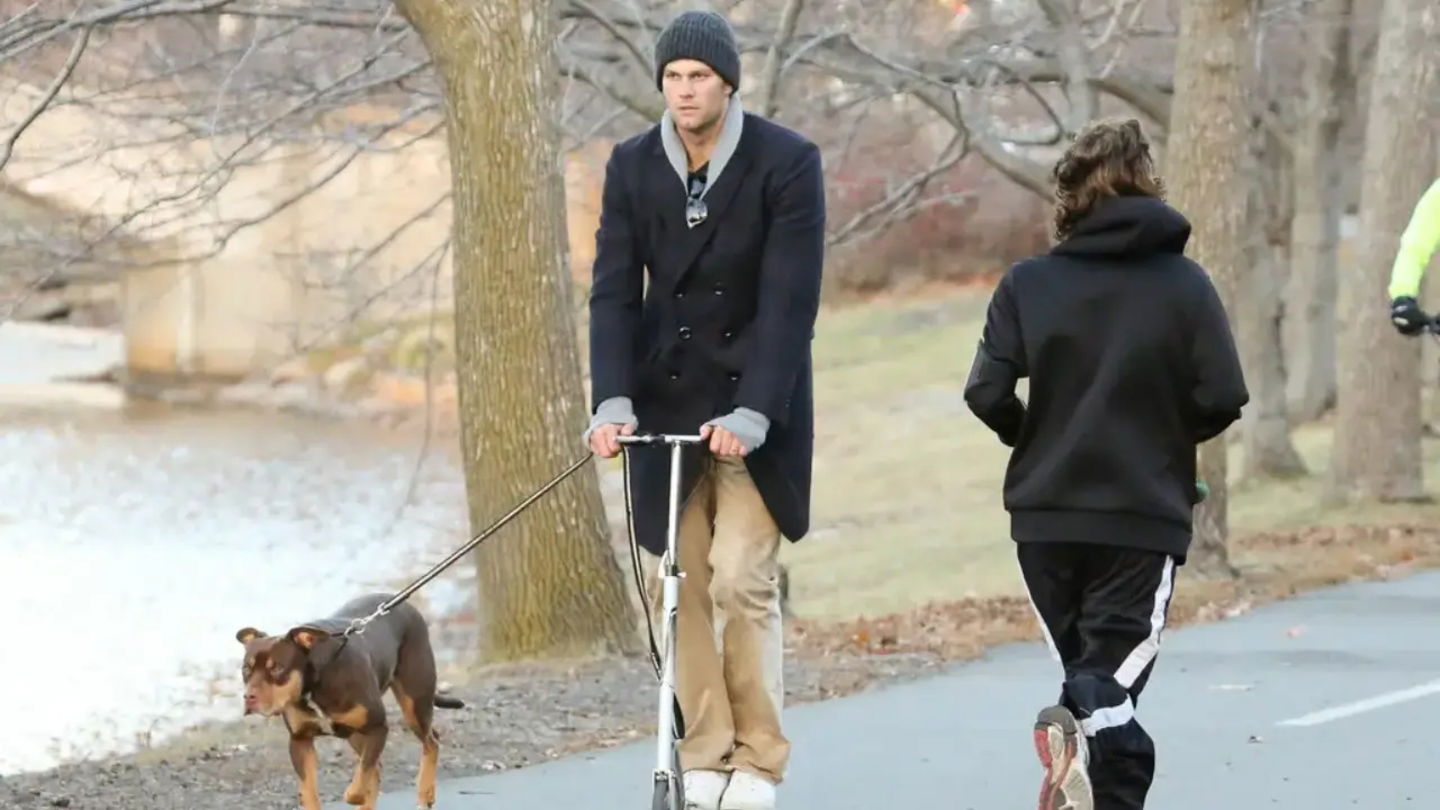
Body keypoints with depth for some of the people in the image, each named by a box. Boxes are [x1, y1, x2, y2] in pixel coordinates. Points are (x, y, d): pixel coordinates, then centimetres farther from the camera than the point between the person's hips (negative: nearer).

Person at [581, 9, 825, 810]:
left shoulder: (788, 163, -12)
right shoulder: (633, 166, -1)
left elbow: (791, 300, -17)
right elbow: (615, 290, -4)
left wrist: (751, 414, -25)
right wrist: (613, 402, -17)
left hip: (754, 407, -4)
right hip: (668, 401, 4)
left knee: (743, 580, -10)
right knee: (685, 585, 3)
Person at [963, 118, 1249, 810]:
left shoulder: (1026, 284, 0)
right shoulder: (1184, 284, -2)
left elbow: (988, 394, -8)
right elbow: (1222, 397, -7)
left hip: (1046, 513, 2)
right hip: (1147, 516, -2)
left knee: (1080, 665, 17)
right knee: (1113, 676, -4)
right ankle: (1083, 721, -36)